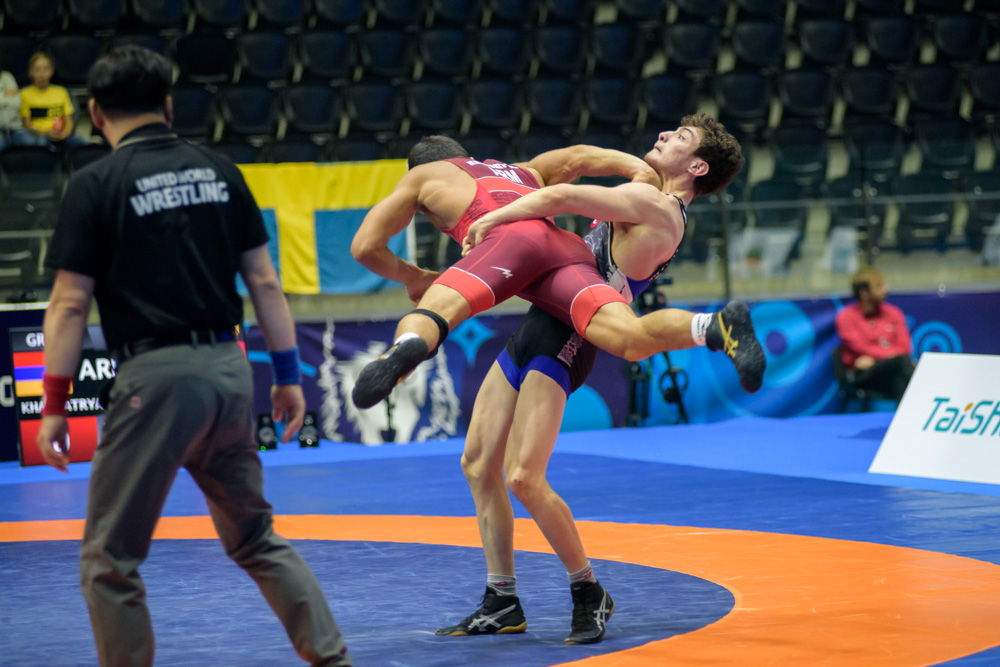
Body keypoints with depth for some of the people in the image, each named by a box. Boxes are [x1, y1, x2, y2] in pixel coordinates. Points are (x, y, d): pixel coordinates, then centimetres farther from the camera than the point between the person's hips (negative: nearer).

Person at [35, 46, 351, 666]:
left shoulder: (95, 185, -5)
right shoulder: (219, 171, 8)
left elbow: (69, 306, -7)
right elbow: (264, 283, 8)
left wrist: (54, 405, -2)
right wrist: (289, 375, 14)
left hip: (155, 376, -6)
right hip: (229, 368, 6)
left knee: (110, 560, 5)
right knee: (257, 539, 19)